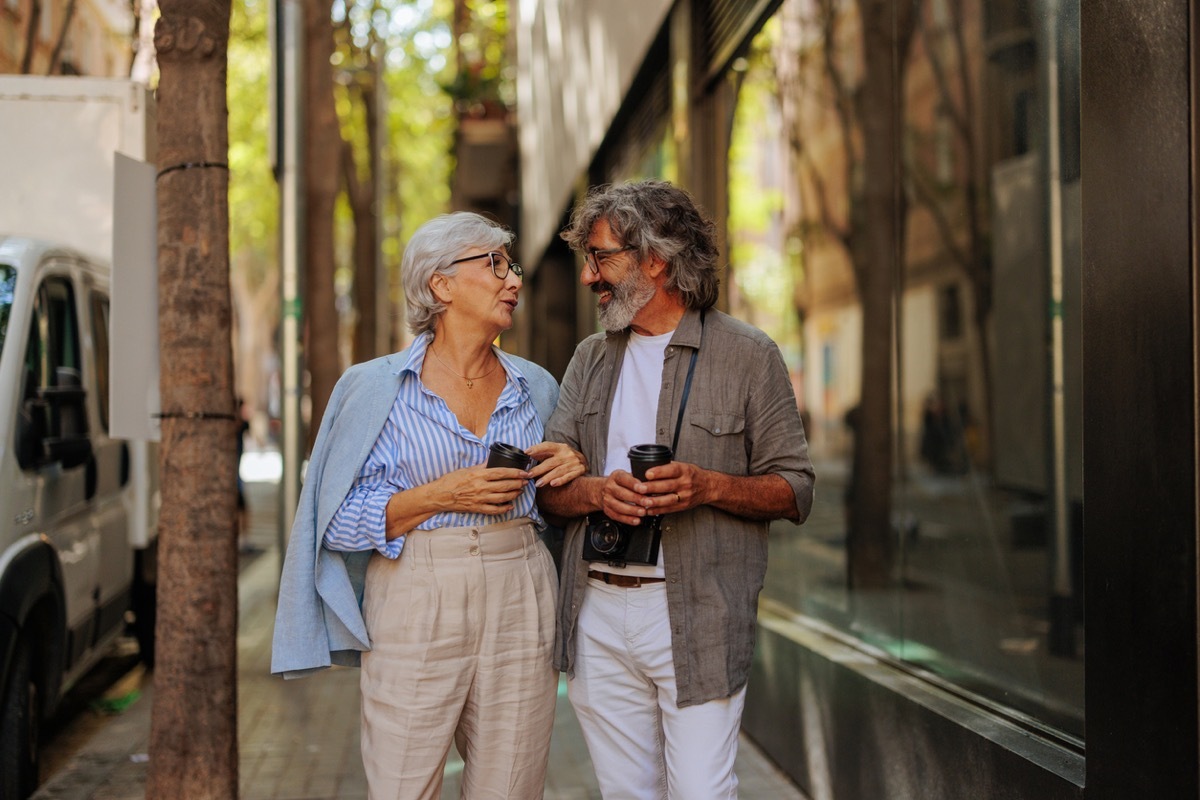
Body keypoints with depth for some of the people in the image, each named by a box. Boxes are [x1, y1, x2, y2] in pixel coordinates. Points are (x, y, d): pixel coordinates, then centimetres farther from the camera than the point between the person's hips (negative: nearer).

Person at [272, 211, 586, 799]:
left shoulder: (536, 387, 12)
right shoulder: (377, 388, 0)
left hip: (519, 604, 4)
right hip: (415, 607, -3)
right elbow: (340, 523, -3)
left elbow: (557, 499, 25)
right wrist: (439, 496, -14)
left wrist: (574, 465, 2)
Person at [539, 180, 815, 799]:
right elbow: (545, 486, 9)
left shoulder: (748, 357, 0)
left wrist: (707, 487, -19)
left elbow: (794, 489, -1)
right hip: (597, 612, 4)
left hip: (697, 616, -4)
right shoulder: (590, 359, 14)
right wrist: (598, 492, -13)